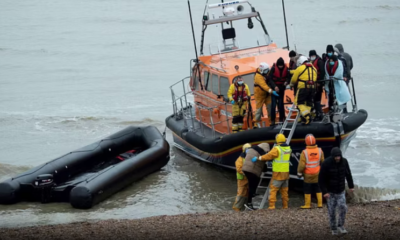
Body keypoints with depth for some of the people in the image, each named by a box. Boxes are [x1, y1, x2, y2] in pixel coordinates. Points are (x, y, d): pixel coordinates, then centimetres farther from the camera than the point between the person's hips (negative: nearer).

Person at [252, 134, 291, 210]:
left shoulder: (277, 149, -17)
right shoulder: (288, 148, 6)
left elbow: (269, 155, -26)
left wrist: (258, 159, -27)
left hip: (278, 174, -7)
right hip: (286, 172, 7)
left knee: (273, 189, -3)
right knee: (284, 190, 14)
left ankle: (271, 206, -10)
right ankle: (285, 206, 14)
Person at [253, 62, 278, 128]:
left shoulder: (265, 74, 6)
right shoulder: (258, 76, -22)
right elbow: (263, 85, -35)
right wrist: (271, 91, -46)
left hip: (267, 94, 7)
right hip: (260, 95, -7)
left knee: (270, 107, -1)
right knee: (259, 109, 0)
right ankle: (256, 124, 9)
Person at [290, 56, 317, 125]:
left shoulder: (300, 68, -2)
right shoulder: (314, 69, 15)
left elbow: (293, 80, 5)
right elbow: (315, 79, 19)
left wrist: (292, 84, 25)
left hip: (303, 88, -6)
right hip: (313, 88, 6)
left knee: (300, 103, 1)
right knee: (309, 103, 13)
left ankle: (306, 115, -19)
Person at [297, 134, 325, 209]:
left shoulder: (304, 152, -19)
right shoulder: (319, 151, -7)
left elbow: (301, 164, -17)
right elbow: (322, 161, 4)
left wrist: (299, 172, -3)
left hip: (308, 175, -3)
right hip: (317, 174, 3)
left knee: (307, 190, 7)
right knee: (318, 189, 15)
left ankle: (307, 204, 10)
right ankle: (320, 203, 13)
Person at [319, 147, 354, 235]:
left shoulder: (344, 161, -10)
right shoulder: (326, 164, -21)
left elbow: (348, 174, 7)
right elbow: (321, 179, -16)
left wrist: (351, 186, 9)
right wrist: (324, 192, -21)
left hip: (341, 191, 2)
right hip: (330, 192, -2)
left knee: (343, 207, -10)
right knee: (332, 211, 2)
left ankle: (340, 226, 9)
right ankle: (334, 229, 19)